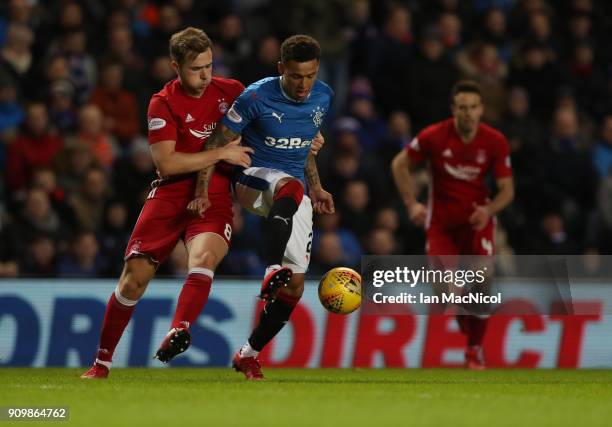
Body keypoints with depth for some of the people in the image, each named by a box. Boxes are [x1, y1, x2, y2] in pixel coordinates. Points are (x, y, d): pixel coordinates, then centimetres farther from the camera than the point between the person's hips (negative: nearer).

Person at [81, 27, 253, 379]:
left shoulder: (231, 91, 4)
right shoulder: (163, 104, -5)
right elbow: (167, 163, -15)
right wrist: (222, 154, -14)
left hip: (214, 196, 1)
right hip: (170, 195, -1)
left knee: (204, 256, -32)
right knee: (134, 279, -2)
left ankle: (180, 331, -47)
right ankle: (102, 363, 13)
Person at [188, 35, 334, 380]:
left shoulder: (323, 97, 3)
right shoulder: (256, 97, -13)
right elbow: (218, 142, -7)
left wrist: (316, 188, 16)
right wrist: (202, 192, -13)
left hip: (297, 195, 5)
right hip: (253, 180, -5)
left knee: (295, 286, -2)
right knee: (290, 186, -42)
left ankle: (249, 354, 14)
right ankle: (272, 269, -56)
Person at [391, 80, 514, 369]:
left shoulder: (495, 142, -10)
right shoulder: (434, 137, -13)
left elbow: (507, 189, -4)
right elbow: (399, 165, 0)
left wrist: (489, 210, -23)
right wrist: (411, 204, -7)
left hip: (477, 216, 0)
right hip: (440, 220, 0)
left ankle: (475, 350, 4)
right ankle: (462, 312, 28)